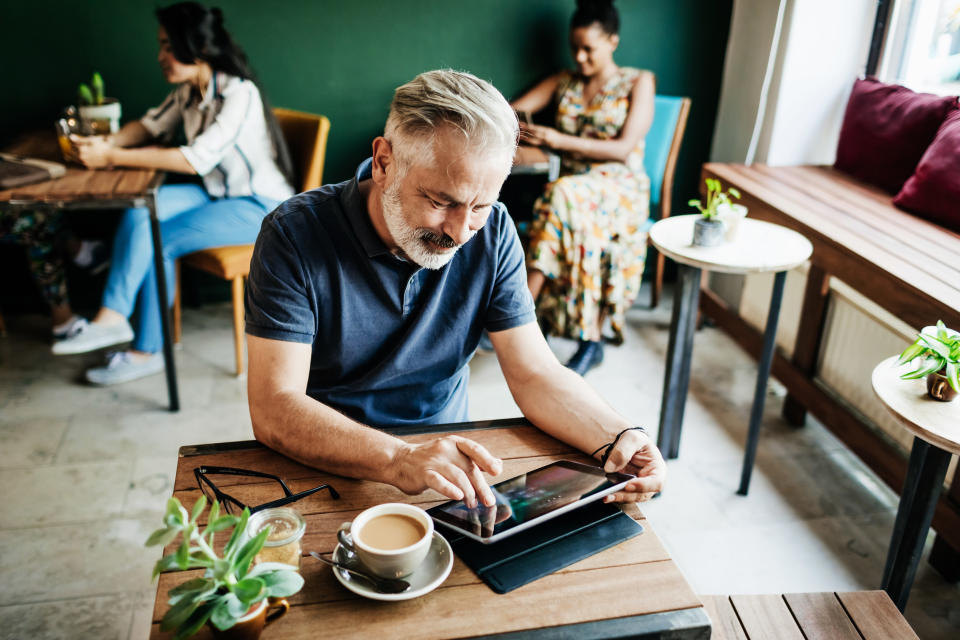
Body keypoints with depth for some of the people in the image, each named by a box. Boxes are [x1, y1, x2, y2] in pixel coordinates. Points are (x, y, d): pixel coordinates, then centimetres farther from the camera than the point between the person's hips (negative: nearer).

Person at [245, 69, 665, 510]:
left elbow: (535, 374, -6)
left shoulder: (492, 233, -7)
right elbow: (273, 409, -23)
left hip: (448, 460, 2)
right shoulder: (295, 234, -18)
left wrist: (617, 436, -24)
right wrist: (399, 460, -39)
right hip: (331, 470, -1)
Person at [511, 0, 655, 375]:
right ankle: (591, 338, -33)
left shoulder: (638, 83, 4)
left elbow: (624, 148, -9)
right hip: (571, 185, 4)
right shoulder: (564, 83, 17)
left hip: (620, 187, -4)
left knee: (565, 198, -37)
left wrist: (560, 141, -19)